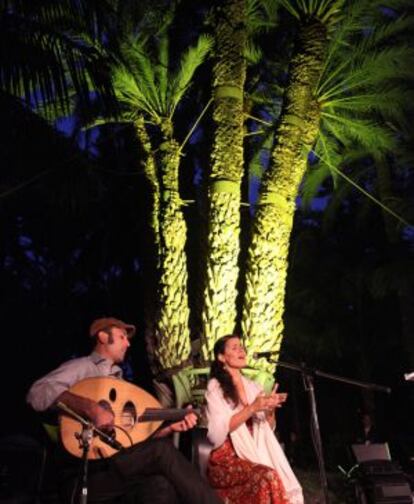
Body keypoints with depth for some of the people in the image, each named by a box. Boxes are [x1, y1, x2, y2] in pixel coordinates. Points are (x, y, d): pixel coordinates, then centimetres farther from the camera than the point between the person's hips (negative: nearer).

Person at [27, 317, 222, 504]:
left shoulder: (117, 379, 22)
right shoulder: (81, 367, -1)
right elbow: (38, 392, -21)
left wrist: (170, 426, 5)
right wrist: (91, 408, -31)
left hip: (114, 464, 6)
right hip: (83, 472, -6)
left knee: (160, 484, -28)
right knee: (163, 450, -24)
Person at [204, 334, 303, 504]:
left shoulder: (252, 386, 16)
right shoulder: (215, 387, -1)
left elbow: (268, 429, 15)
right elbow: (217, 432, -12)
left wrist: (270, 410, -5)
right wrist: (252, 409, -17)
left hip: (256, 454, 5)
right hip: (227, 458, -5)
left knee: (282, 480, -25)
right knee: (267, 477, -31)